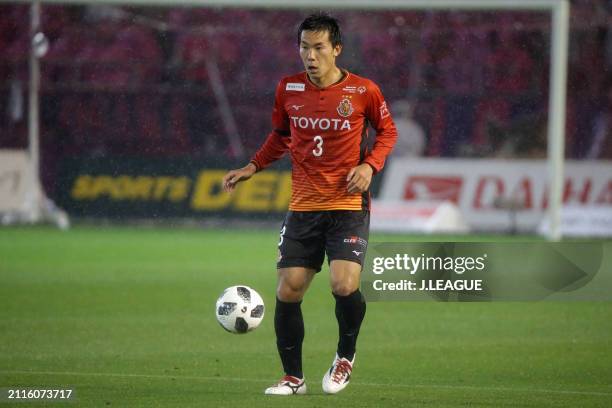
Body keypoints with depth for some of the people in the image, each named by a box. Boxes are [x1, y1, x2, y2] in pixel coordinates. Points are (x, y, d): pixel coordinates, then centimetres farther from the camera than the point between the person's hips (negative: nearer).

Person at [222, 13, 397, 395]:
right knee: (288, 292, -3)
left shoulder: (364, 91, -7)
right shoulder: (288, 89, 2)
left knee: (344, 285, -20)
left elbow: (388, 131, 8)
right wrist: (253, 167, 8)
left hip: (349, 206, -3)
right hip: (303, 206, 3)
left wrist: (369, 165, -8)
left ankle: (346, 356, 10)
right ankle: (293, 378, 14)